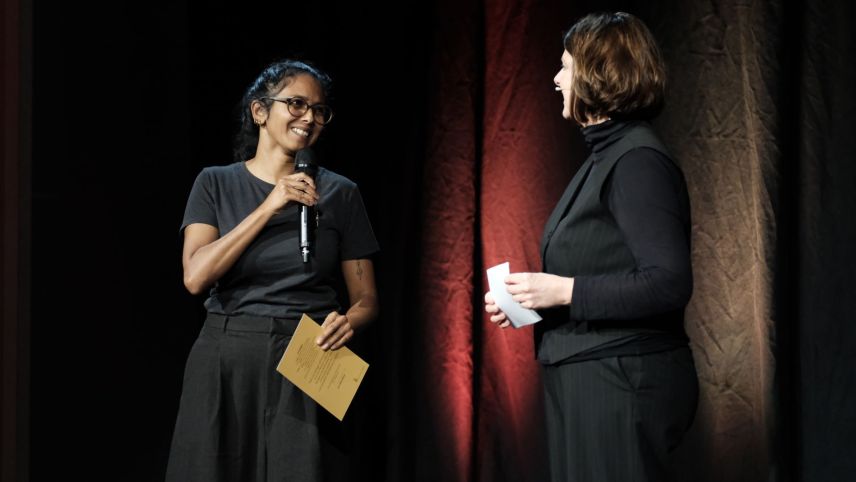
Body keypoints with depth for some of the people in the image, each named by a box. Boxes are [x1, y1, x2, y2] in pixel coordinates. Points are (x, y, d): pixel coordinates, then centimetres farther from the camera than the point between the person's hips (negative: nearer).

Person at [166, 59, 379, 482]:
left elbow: (366, 299, 7)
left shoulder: (339, 193, 6)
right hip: (225, 363, 0)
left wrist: (348, 321, -17)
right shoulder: (216, 184, 5)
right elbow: (196, 277, -9)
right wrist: (268, 208, -13)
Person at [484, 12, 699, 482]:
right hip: (586, 384, 10)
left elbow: (668, 284, -23)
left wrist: (564, 290, -20)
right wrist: (533, 298, 7)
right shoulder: (606, 156, 14)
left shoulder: (638, 162, -16)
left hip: (622, 385, -10)